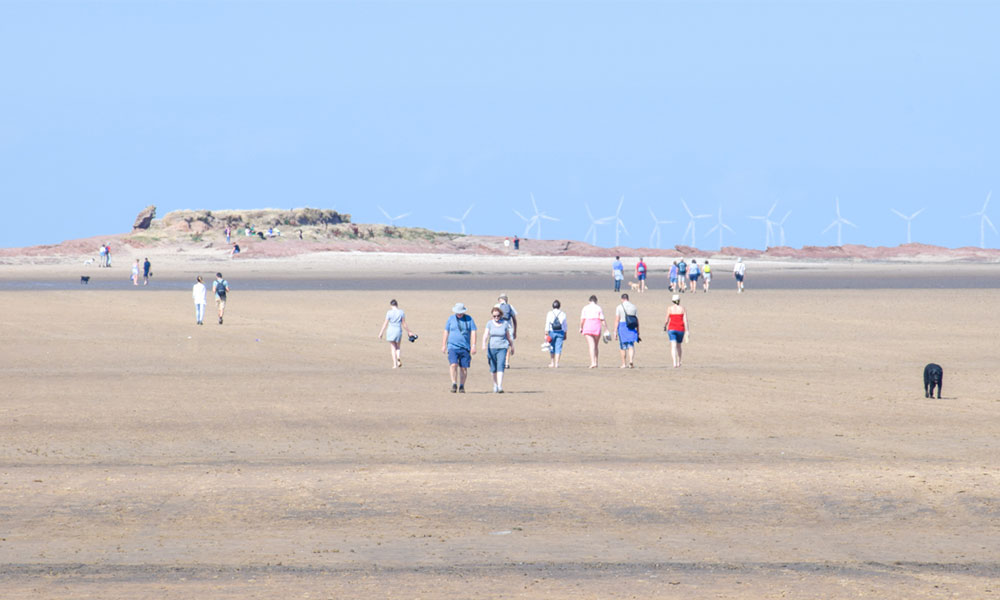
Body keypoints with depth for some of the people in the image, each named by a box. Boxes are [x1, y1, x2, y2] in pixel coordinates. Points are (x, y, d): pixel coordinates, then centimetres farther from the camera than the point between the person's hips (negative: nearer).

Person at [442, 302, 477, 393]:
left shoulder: (469, 319, 6)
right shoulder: (451, 319, 7)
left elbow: (473, 333, 2)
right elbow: (446, 332, 10)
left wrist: (473, 346, -7)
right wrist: (444, 345, 6)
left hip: (465, 348, 1)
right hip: (453, 347, -1)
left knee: (464, 368, 2)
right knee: (453, 365, -18)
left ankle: (461, 386, 13)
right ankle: (454, 384, -14)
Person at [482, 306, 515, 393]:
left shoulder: (505, 323, 3)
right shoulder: (490, 324, 1)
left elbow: (508, 336, 14)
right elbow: (486, 335, -9)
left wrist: (512, 346, 22)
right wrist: (484, 344, -25)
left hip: (502, 348, -1)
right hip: (491, 348, 1)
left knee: (500, 367, -15)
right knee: (493, 368, 9)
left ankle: (500, 387, -22)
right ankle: (495, 385, 29)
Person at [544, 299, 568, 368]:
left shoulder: (550, 314, -3)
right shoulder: (563, 314, 2)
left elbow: (547, 325, -7)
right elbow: (565, 326, 6)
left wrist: (546, 334, -6)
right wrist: (565, 335, 13)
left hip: (552, 332, -1)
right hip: (560, 333, 1)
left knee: (551, 348, 14)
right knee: (558, 348, -1)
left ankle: (552, 363, 20)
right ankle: (556, 364, -8)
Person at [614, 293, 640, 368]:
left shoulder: (619, 307, -3)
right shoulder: (634, 307, 7)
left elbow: (617, 320, -8)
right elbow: (637, 320, 7)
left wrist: (615, 332, -6)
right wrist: (638, 331, 14)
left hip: (622, 326, -2)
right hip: (632, 328, 2)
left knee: (623, 347, 7)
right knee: (631, 346, 4)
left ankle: (624, 364, 12)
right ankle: (631, 360, -19)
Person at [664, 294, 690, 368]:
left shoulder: (670, 308, -2)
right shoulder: (682, 309, 0)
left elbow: (667, 320, 2)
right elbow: (685, 321, -5)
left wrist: (664, 327, 21)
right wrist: (687, 331, -6)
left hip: (671, 329, -2)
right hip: (680, 329, 2)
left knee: (673, 346, -9)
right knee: (678, 345, 21)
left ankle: (675, 362, -27)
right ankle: (679, 362, 30)